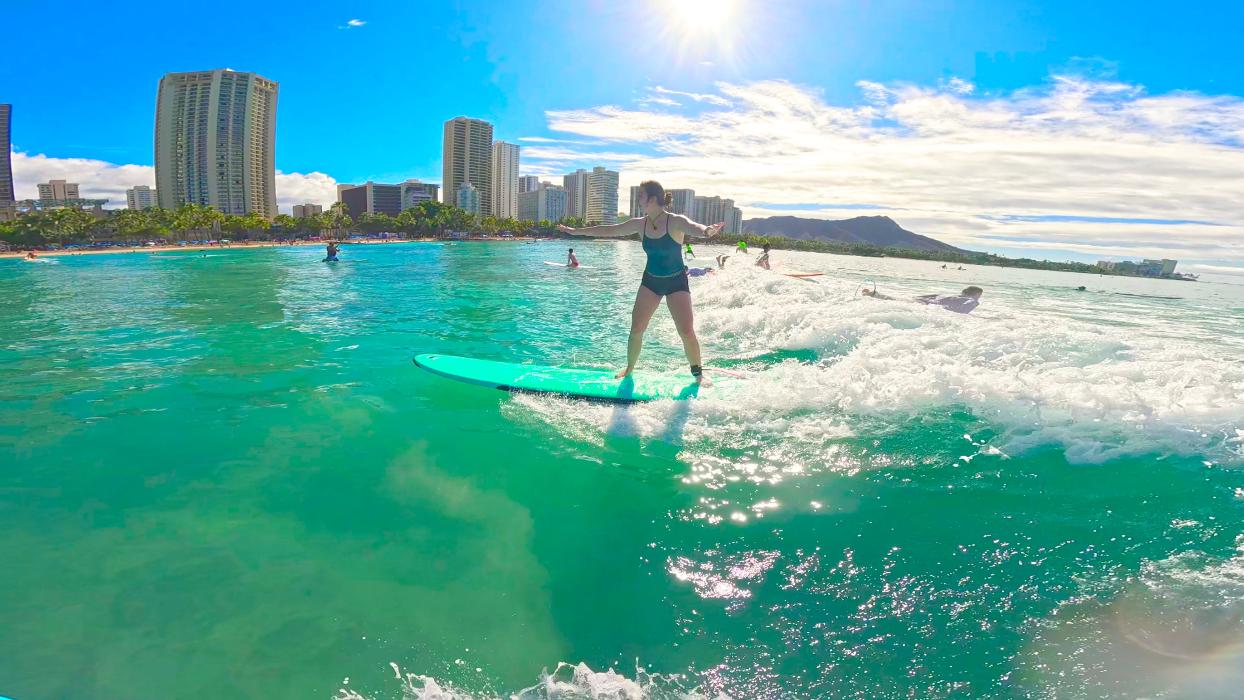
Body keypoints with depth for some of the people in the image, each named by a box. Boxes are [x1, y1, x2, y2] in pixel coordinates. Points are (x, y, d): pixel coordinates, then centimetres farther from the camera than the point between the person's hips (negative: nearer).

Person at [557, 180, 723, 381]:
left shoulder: (675, 221, -17)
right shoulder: (640, 224, -2)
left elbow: (692, 227, -39)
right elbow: (609, 230, 8)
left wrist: (706, 231, -64)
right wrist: (577, 231, 13)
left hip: (677, 282, -4)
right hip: (650, 281, 4)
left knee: (687, 332, -13)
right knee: (636, 329, -3)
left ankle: (698, 373, 7)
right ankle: (629, 369, 17)